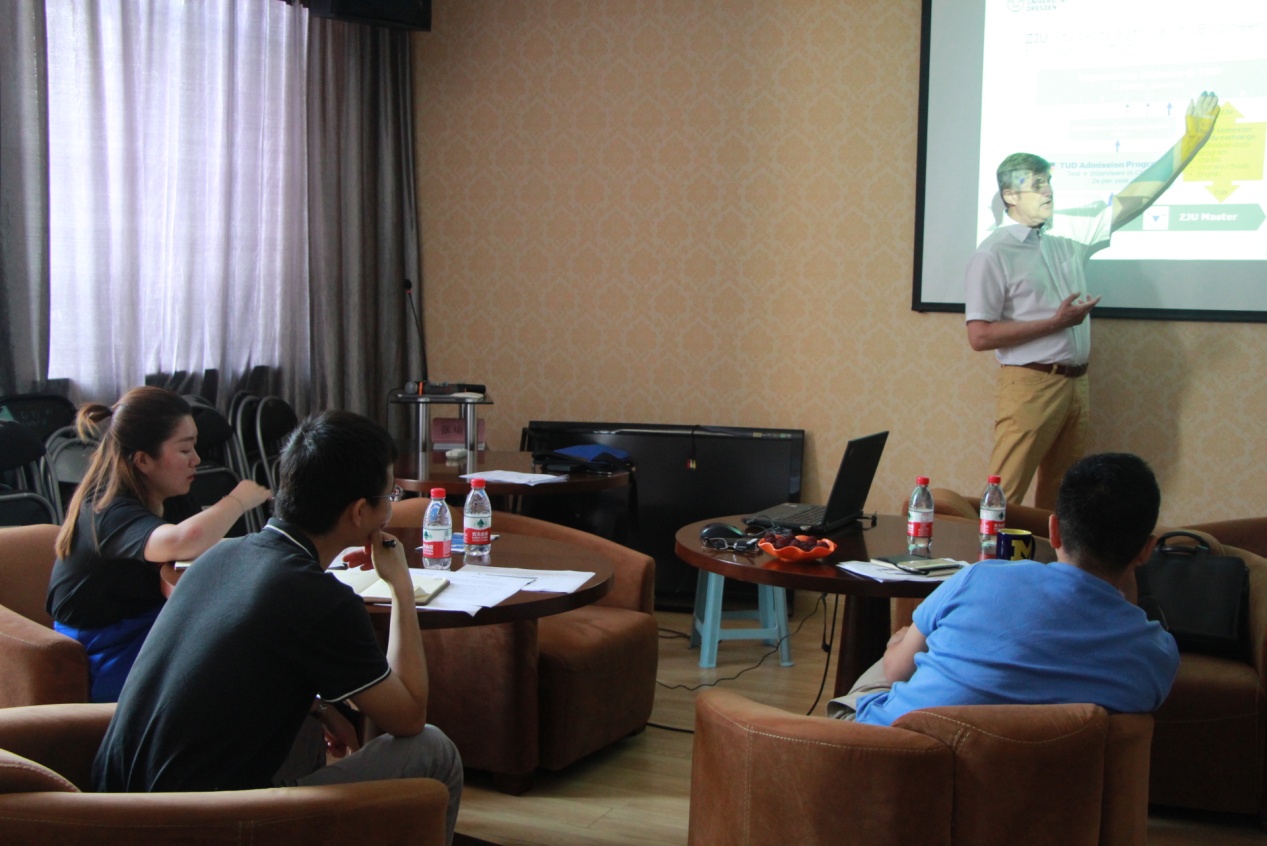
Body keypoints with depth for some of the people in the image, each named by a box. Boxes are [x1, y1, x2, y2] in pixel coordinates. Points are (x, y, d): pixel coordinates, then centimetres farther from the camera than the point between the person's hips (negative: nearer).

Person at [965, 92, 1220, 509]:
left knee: (1060, 498, 13)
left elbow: (1130, 201, 11)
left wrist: (1190, 141, 5)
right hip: (1029, 384, -7)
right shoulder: (993, 254, -10)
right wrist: (1056, 322, -15)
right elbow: (979, 336, -16)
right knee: (1004, 498, -8)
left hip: (1074, 385, 7)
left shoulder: (1069, 233, 10)